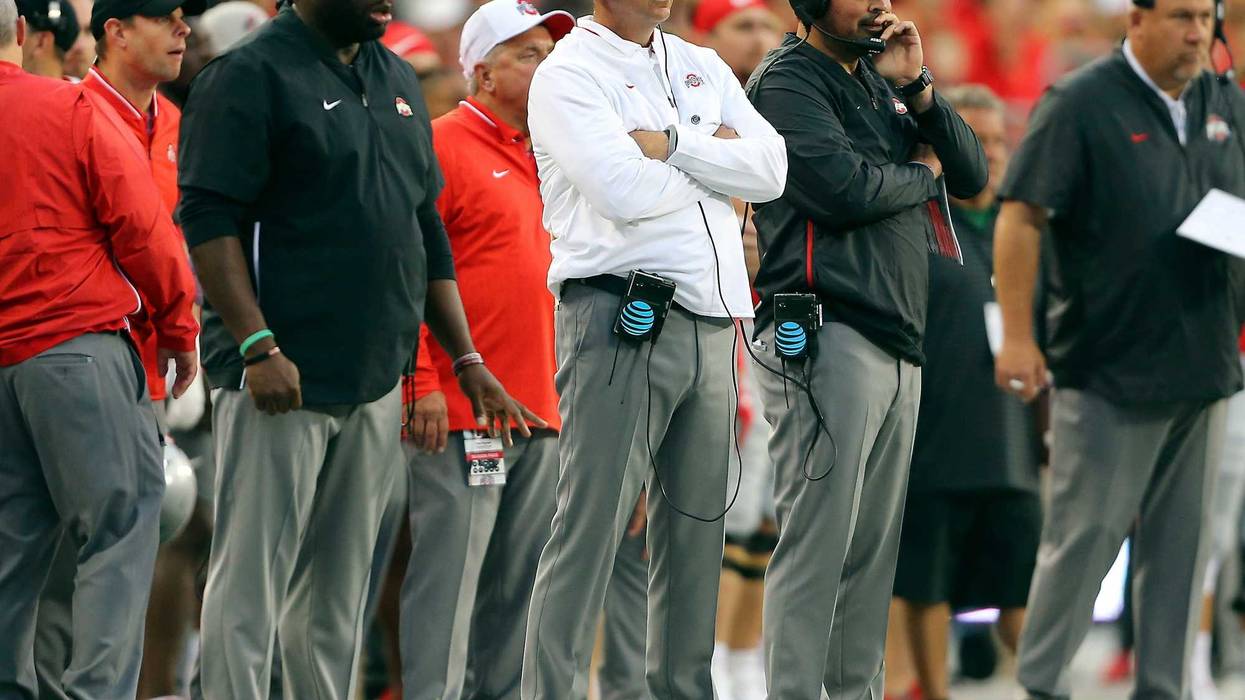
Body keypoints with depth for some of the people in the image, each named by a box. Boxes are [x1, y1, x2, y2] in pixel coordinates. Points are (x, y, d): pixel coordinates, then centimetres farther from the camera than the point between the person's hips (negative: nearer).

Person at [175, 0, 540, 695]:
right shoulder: (251, 76, -6)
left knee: (339, 598, 8)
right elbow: (209, 220, -13)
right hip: (283, 379, -7)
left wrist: (467, 361, 16)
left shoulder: (399, 81, 18)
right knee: (250, 589, -8)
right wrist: (257, 347, -21)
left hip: (378, 381, 7)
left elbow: (428, 229, 22)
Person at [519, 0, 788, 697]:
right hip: (622, 321, -7)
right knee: (591, 528, -9)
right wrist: (715, 152, -1)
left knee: (696, 528, 10)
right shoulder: (570, 73, -3)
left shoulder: (702, 68, 17)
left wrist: (672, 145, -10)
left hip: (710, 324, 7)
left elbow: (771, 168, 3)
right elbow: (626, 193, -17)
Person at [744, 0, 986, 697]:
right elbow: (845, 187, -19)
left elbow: (974, 174, 14)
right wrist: (922, 172, 0)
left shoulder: (881, 82, 20)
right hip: (828, 336, -8)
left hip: (900, 345, 8)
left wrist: (917, 88, 1)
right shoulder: (788, 82, -5)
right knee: (817, 542, -11)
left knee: (876, 547, 8)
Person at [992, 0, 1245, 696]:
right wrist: (1018, 337, -15)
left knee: (1183, 542, 8)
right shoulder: (1082, 104, -7)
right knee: (1086, 534, -3)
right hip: (1110, 372, -6)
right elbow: (1020, 218, -10)